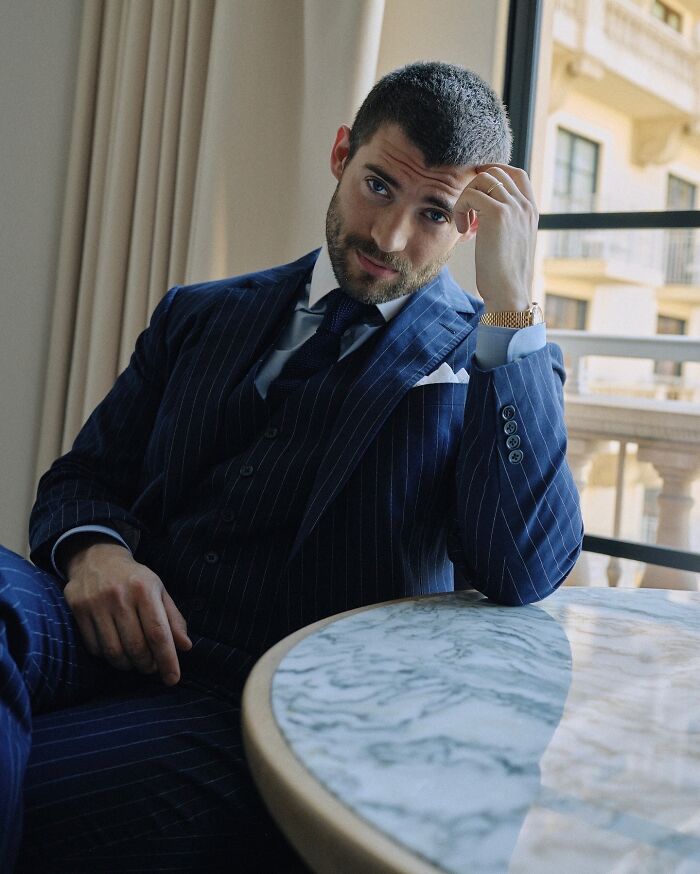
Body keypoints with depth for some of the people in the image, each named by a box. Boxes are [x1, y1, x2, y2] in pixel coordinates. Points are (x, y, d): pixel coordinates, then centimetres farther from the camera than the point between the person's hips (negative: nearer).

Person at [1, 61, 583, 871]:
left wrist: (511, 303, -16)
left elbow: (522, 575, -13)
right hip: (119, 642, 5)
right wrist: (93, 551, -9)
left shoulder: (493, 361, 4)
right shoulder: (198, 316, 17)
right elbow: (82, 478, 16)